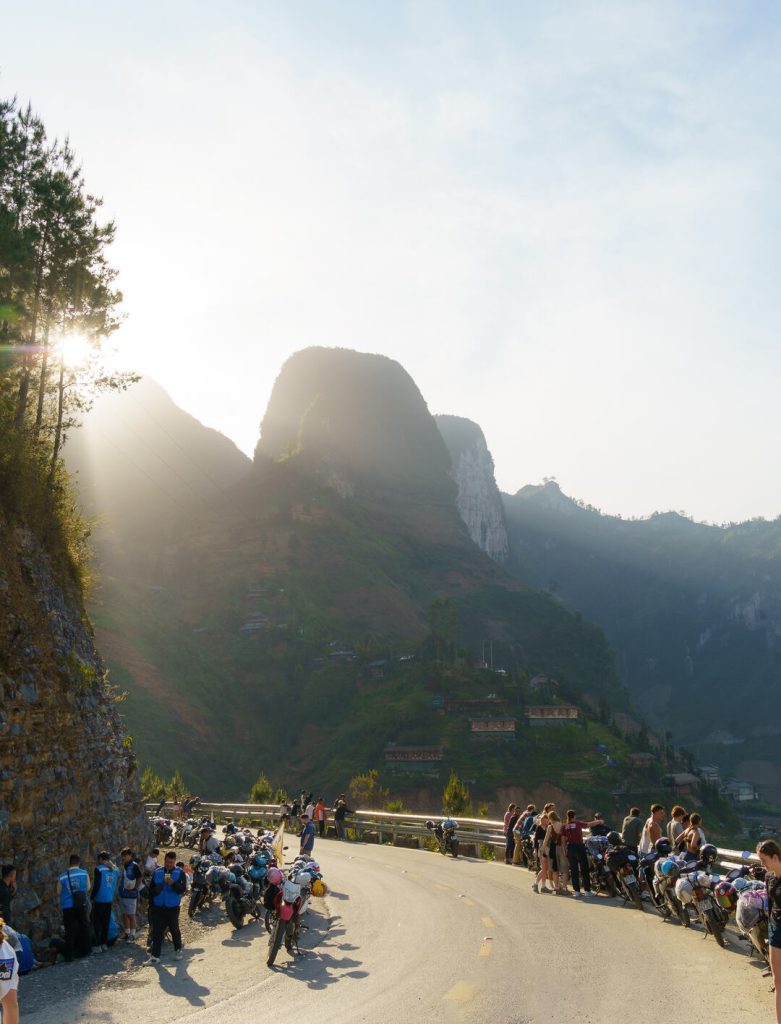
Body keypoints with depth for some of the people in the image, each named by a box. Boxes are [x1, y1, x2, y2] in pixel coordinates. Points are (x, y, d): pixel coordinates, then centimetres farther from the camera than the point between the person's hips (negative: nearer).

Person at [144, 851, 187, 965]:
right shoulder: (157, 872, 7)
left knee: (174, 929, 7)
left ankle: (178, 950, 27)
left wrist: (173, 884, -29)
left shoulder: (180, 873, -1)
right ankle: (155, 956, 3)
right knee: (157, 931, 1)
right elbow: (151, 890, 11)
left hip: (172, 908, -2)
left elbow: (183, 888, -12)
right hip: (158, 907, 3)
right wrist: (151, 907, 7)